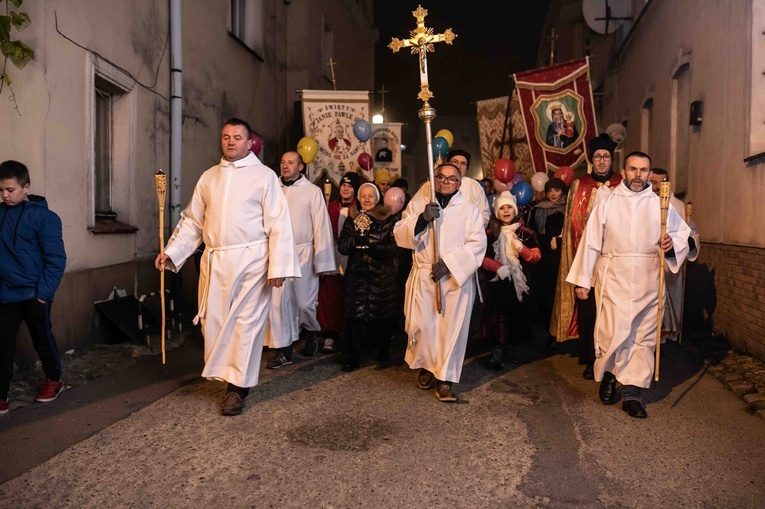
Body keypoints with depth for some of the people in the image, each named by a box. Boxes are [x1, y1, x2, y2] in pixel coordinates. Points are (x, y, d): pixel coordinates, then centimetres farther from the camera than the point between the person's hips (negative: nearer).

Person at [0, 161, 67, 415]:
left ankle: (54, 379, 33)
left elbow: (56, 259, -11)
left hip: (33, 294, -4)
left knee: (42, 340, 12)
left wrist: (44, 292, -14)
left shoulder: (44, 217, -10)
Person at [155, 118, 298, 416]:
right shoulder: (208, 177, 14)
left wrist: (278, 266, -13)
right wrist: (171, 252, 6)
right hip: (214, 262, 4)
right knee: (213, 321, 6)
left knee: (245, 323, 0)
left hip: (251, 261, -4)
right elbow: (192, 221, 16)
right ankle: (225, 374, 25)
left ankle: (238, 387, 11)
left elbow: (278, 224, -5)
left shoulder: (264, 176, 1)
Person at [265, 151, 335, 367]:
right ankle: (283, 350, 11)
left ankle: (311, 333, 34)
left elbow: (321, 226, -3)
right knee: (278, 302, 1)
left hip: (303, 254, -2)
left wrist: (321, 261, -7)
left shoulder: (312, 191, -1)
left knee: (305, 302, 3)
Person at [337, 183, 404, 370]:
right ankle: (352, 356, 5)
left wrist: (373, 247, -22)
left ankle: (382, 350, 28)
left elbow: (396, 248, -9)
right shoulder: (352, 219, 10)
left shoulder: (389, 220, 0)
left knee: (381, 315, 6)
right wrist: (356, 240, -17)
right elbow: (341, 246, 2)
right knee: (355, 314, -4)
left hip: (382, 276, -1)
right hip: (357, 275, 1)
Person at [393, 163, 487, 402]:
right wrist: (422, 219, -16)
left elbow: (477, 243, -4)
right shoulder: (417, 204, 11)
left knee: (452, 327, -3)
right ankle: (426, 366, 24)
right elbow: (400, 235, 1)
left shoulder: (469, 210, 8)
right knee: (422, 324, 0)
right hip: (423, 277, 1)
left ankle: (445, 378, 6)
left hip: (457, 278, -1)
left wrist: (448, 263, -15)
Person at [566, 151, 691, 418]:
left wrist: (672, 243, -11)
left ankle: (633, 393, 13)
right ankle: (607, 377, 20)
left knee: (644, 336, 3)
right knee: (612, 333, -7)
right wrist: (583, 280, 0)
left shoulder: (660, 203, 10)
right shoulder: (606, 201, 6)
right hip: (614, 278, -2)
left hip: (648, 281, 2)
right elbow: (591, 241, 3)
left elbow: (684, 233, 14)